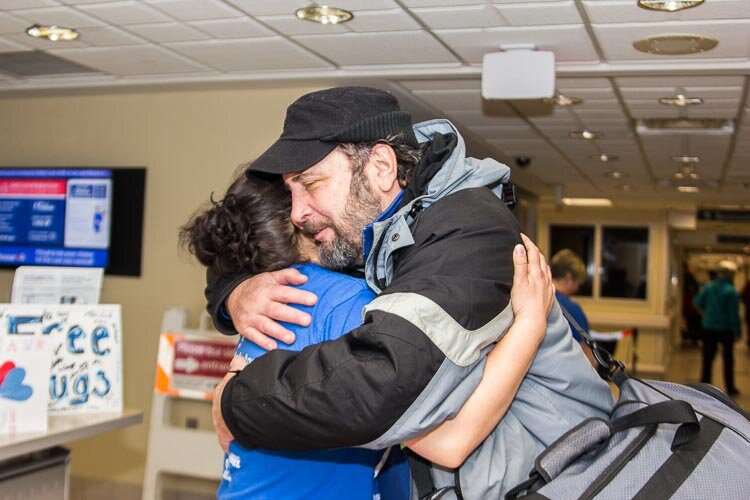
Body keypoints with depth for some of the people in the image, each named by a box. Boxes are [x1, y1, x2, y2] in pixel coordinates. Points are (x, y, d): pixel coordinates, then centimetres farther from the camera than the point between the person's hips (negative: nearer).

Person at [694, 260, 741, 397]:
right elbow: (734, 314, -14)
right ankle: (730, 388, 18)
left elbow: (698, 302, 7)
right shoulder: (732, 292, -14)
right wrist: (737, 332, -7)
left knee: (707, 358, 8)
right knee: (728, 359, 11)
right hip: (726, 329, -3)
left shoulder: (708, 287, -2)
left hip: (708, 327, 3)